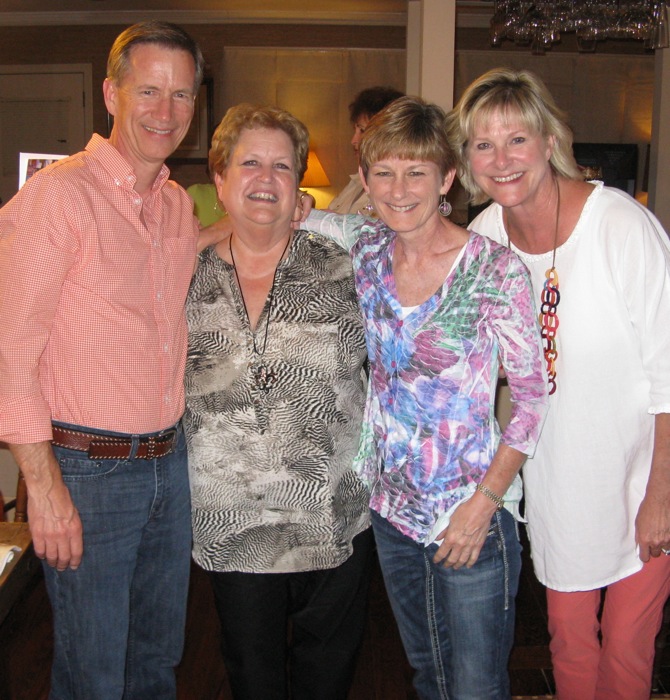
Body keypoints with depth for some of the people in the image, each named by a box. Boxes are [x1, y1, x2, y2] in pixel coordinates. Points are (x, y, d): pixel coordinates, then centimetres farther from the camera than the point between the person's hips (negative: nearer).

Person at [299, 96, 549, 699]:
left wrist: (485, 501, -15)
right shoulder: (367, 248, -2)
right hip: (390, 503, 5)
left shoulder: (496, 270, -16)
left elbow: (533, 396, -11)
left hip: (472, 514, -5)